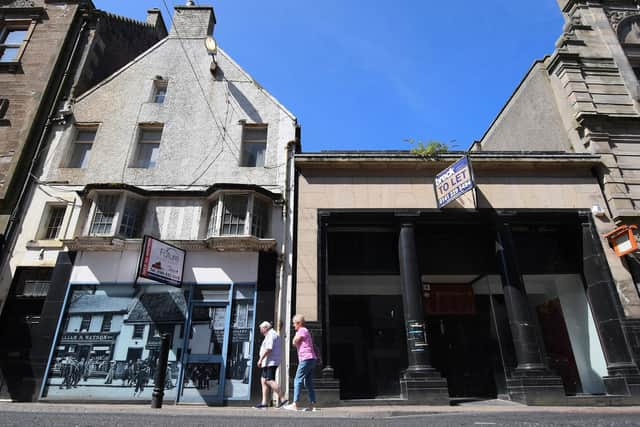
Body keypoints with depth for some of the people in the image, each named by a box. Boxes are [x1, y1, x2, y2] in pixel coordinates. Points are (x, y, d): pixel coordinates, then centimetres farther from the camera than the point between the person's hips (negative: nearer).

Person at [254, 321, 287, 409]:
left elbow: (268, 349, -23)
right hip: (269, 363, 11)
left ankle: (282, 399, -15)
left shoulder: (271, 335, -11)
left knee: (269, 381, -15)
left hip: (271, 362, -11)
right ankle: (264, 403, 10)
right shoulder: (273, 335, 22)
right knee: (264, 380, 10)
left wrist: (260, 359, -20)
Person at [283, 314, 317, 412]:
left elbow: (294, 343, -9)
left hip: (306, 359, -10)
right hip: (311, 359, 10)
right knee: (308, 383, 8)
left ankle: (295, 404, -9)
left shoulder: (302, 331, -6)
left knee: (297, 381, -8)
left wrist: (296, 333, 2)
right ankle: (312, 404, 5)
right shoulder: (305, 331, 24)